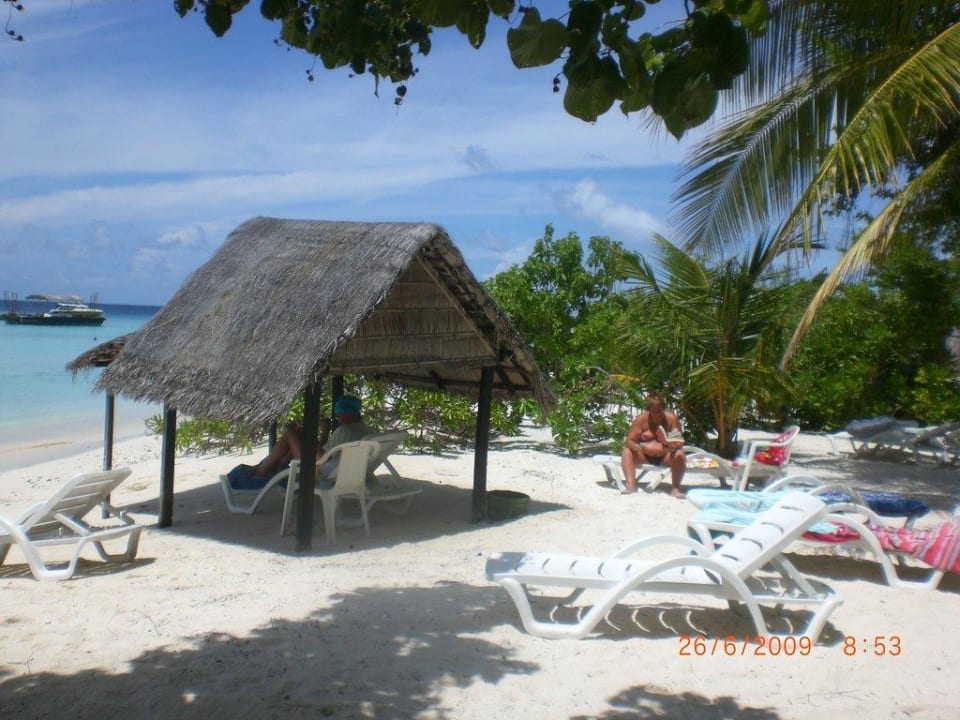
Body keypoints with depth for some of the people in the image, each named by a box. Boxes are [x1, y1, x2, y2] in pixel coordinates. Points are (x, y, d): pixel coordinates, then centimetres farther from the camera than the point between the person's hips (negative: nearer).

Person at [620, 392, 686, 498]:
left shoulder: (671, 418, -10)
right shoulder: (641, 419, -10)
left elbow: (680, 441, -10)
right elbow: (629, 441, -13)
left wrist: (675, 446, -36)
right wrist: (637, 448, -36)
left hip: (665, 457, -1)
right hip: (645, 456, 1)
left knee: (679, 455, -30)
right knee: (627, 452, -24)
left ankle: (675, 489, -27)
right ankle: (631, 485, -34)